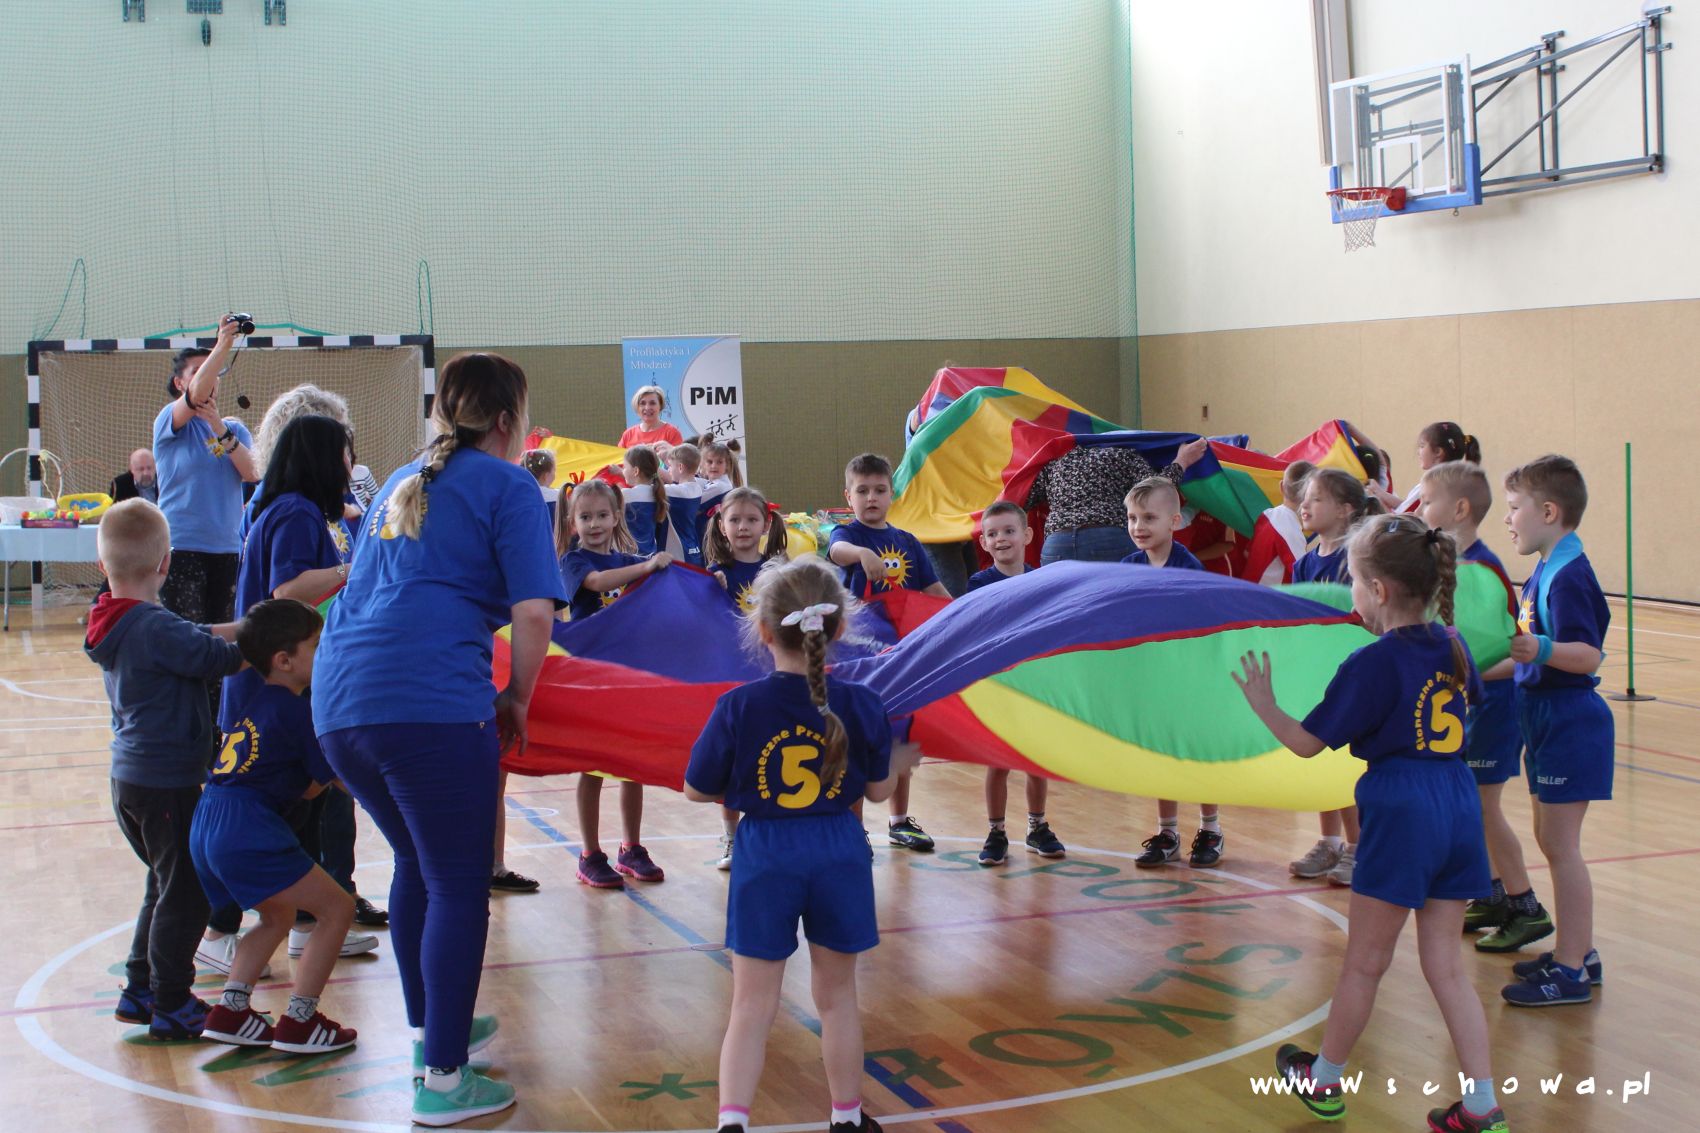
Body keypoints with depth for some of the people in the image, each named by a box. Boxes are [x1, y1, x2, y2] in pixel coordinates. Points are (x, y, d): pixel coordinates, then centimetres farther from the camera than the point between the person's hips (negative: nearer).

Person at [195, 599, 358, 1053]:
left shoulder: (255, 700, 20)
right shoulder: (296, 710, -7)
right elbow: (322, 782, 0)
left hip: (208, 827, 9)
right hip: (248, 833, -9)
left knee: (279, 916, 28)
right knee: (337, 908, 0)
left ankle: (229, 1011, 20)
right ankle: (298, 1023, -1)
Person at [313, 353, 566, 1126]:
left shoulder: (402, 483, 26)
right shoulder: (506, 485, 4)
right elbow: (534, 612, -8)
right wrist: (518, 699, 6)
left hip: (339, 703, 8)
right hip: (431, 703, -8)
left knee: (416, 864, 25)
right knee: (459, 888, 2)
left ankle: (429, 1030, 38)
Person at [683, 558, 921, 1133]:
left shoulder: (739, 707, -13)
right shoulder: (861, 705, -8)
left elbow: (697, 789, -4)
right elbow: (878, 789, 4)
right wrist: (902, 758, 25)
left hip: (764, 855, -2)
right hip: (839, 854, 2)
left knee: (752, 1005, 7)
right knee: (837, 994, 17)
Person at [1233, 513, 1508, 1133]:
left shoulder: (1372, 664, -13)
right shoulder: (1452, 647, 6)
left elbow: (1307, 743, -8)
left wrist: (1263, 705, 9)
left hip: (1400, 809, -6)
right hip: (1458, 806, 7)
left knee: (1365, 962, 9)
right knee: (1445, 963, 12)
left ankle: (1323, 1080, 27)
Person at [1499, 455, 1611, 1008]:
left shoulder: (1569, 577, -19)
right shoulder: (1543, 573, 12)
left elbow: (1588, 655, -28)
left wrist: (1542, 650, -42)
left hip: (1569, 723, -10)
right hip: (1548, 719, 10)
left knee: (1561, 845, -6)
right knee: (1550, 839, 17)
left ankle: (1570, 972, 0)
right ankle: (1578, 952, 27)